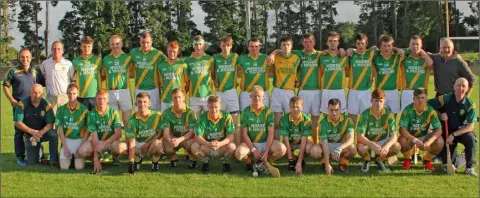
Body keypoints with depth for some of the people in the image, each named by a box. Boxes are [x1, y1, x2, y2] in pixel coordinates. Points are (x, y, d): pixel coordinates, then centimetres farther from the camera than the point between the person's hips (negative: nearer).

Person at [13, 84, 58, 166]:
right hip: (29, 134, 0)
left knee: (53, 134, -34)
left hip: (44, 132, 0)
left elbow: (50, 124, -15)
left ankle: (54, 160, -20)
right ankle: (38, 149, 27)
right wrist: (32, 131, -27)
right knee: (32, 162, -7)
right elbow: (18, 123, -15)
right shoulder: (22, 104, -15)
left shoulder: (46, 105, -14)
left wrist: (41, 133, -33)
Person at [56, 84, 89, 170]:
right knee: (64, 167, -11)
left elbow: (87, 129, -2)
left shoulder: (84, 110, -4)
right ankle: (70, 156, 21)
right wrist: (65, 147, -8)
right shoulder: (61, 110, 1)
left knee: (79, 167, -14)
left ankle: (77, 156, 18)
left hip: (80, 140, -1)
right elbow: (60, 129, 0)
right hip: (66, 140, 1)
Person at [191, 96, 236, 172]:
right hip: (207, 147, 1)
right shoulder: (203, 117, -12)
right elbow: (198, 137, -18)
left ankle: (225, 161, 4)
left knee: (232, 146, -33)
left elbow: (230, 137, -19)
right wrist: (208, 144, -38)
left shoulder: (227, 116, -15)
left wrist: (220, 144, -39)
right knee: (194, 146, -29)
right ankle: (206, 160, 6)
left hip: (222, 147, -1)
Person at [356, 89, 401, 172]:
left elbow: (394, 135, -22)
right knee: (360, 147, -36)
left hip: (383, 141, 2)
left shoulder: (388, 114, -14)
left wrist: (387, 146, -44)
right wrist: (372, 145, -46)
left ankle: (380, 159, 5)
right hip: (368, 142, -2)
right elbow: (359, 136, -27)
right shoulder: (365, 114, -19)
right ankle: (366, 161, 2)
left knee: (397, 146, -27)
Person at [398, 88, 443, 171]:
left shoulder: (430, 111, -16)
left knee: (439, 141, -26)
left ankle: (427, 159, 5)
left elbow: (439, 130, -20)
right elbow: (402, 130, -25)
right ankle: (407, 159, 0)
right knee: (402, 140, -35)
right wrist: (415, 140, -39)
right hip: (410, 137, -2)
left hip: (424, 137, 2)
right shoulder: (408, 110, -21)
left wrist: (428, 142, -37)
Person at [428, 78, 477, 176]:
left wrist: (453, 135, -25)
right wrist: (440, 114, -17)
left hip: (462, 131, -1)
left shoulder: (470, 104, -13)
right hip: (447, 131, 1)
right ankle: (454, 162, 25)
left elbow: (470, 127, -16)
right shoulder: (446, 99, -12)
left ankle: (469, 167, -17)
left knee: (471, 139, -33)